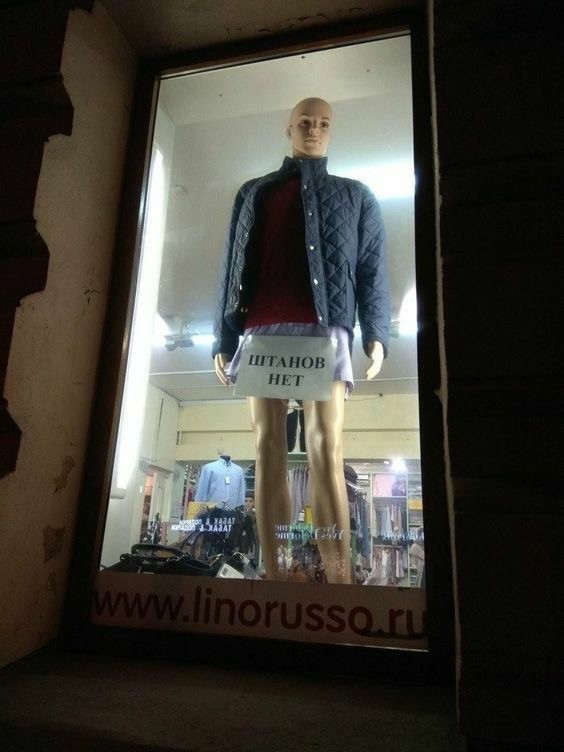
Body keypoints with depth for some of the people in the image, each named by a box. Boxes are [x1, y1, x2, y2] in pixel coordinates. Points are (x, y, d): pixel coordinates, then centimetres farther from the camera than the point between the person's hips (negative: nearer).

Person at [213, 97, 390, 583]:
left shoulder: (355, 195, 22)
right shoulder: (254, 193, 25)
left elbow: (373, 268, 10)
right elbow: (233, 268, 17)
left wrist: (376, 333, -6)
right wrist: (224, 339, 7)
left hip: (324, 329, -2)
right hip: (262, 330, 2)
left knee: (326, 449, -14)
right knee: (268, 448, -4)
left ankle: (340, 578, -13)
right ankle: (274, 574, -1)